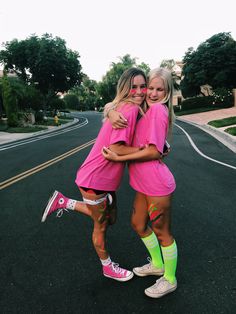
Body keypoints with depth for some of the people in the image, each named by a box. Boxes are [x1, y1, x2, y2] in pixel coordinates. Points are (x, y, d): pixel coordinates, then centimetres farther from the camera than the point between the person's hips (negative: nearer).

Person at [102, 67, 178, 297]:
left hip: (157, 184, -9)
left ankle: (170, 280, 33)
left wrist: (119, 158, -18)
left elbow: (154, 152, -20)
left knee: (161, 232, 8)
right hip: (144, 184, 9)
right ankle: (157, 265, 45)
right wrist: (112, 113, -11)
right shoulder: (144, 109, 11)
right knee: (138, 224, 22)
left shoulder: (157, 108, -15)